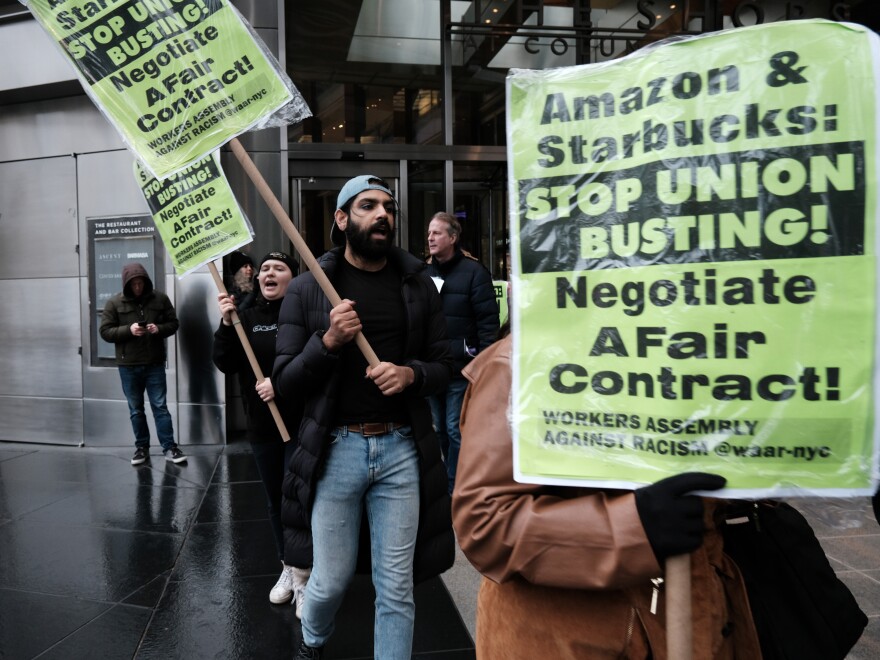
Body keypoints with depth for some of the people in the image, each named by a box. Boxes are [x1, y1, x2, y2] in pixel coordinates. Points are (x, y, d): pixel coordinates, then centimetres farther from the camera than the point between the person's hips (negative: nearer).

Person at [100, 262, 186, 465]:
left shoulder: (160, 298, 0)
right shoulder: (115, 302, -2)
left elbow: (174, 323, 5)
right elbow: (105, 331, -3)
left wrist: (159, 328, -16)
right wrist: (128, 330, -19)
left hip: (155, 364, 0)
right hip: (128, 366, 1)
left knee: (160, 406, 3)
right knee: (135, 410, 11)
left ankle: (169, 448, 7)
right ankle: (141, 447, 23)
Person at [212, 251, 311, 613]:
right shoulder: (247, 317, 8)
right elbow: (226, 365, -1)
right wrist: (226, 324, -12)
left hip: (301, 424, -5)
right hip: (262, 426, 6)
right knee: (275, 502, 17)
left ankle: (303, 578, 16)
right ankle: (288, 568, 35)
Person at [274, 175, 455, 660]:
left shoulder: (419, 284, 3)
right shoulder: (307, 289, -2)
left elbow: (442, 366, 7)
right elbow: (284, 381, -3)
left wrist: (411, 373, -15)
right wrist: (329, 341, -20)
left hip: (401, 449, 1)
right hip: (335, 448, -1)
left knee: (396, 587, 9)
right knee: (331, 579, 14)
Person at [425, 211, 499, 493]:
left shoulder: (473, 271, -7)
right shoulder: (425, 272, 10)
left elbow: (488, 321, -9)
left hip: (461, 369, -6)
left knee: (456, 430, 2)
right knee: (440, 429, 16)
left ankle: (454, 488, 16)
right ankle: (450, 479, 32)